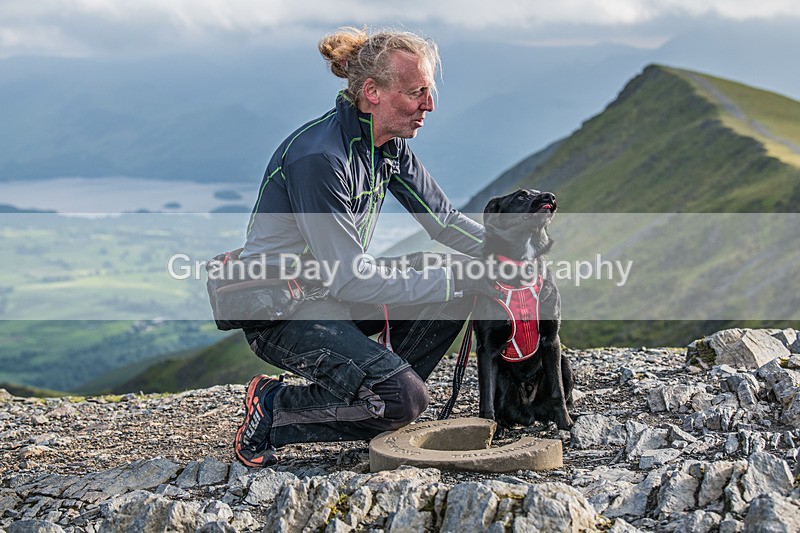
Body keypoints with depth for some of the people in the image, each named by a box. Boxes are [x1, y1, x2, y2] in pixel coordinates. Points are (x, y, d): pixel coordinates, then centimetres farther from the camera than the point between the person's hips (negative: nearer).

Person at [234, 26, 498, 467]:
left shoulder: (390, 147, 1)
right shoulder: (318, 157, -26)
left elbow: (443, 220, 8)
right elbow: (349, 278, -27)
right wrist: (457, 278, -25)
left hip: (332, 294, 9)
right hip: (280, 313, -9)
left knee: (452, 296, -3)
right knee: (404, 400, -22)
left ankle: (379, 396, 6)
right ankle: (274, 408, -4)